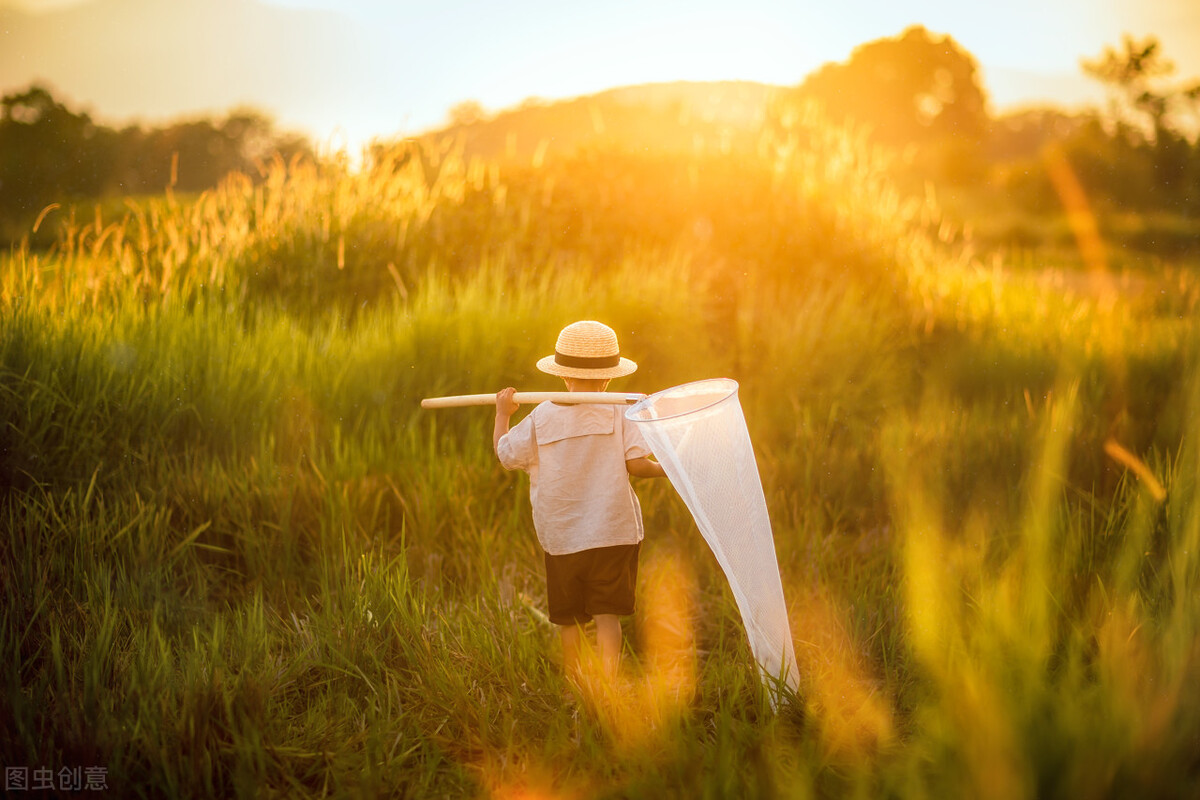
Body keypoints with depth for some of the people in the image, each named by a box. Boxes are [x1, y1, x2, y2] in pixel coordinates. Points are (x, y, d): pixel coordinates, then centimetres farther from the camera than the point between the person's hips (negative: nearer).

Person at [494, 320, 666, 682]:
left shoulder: (541, 417, -2)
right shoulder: (618, 413, -4)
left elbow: (506, 454, 4)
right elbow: (636, 463, -12)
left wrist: (503, 413, 18)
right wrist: (663, 468, 8)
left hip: (561, 536, 1)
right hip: (612, 532, -1)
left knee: (570, 618, 13)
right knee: (607, 614, 0)